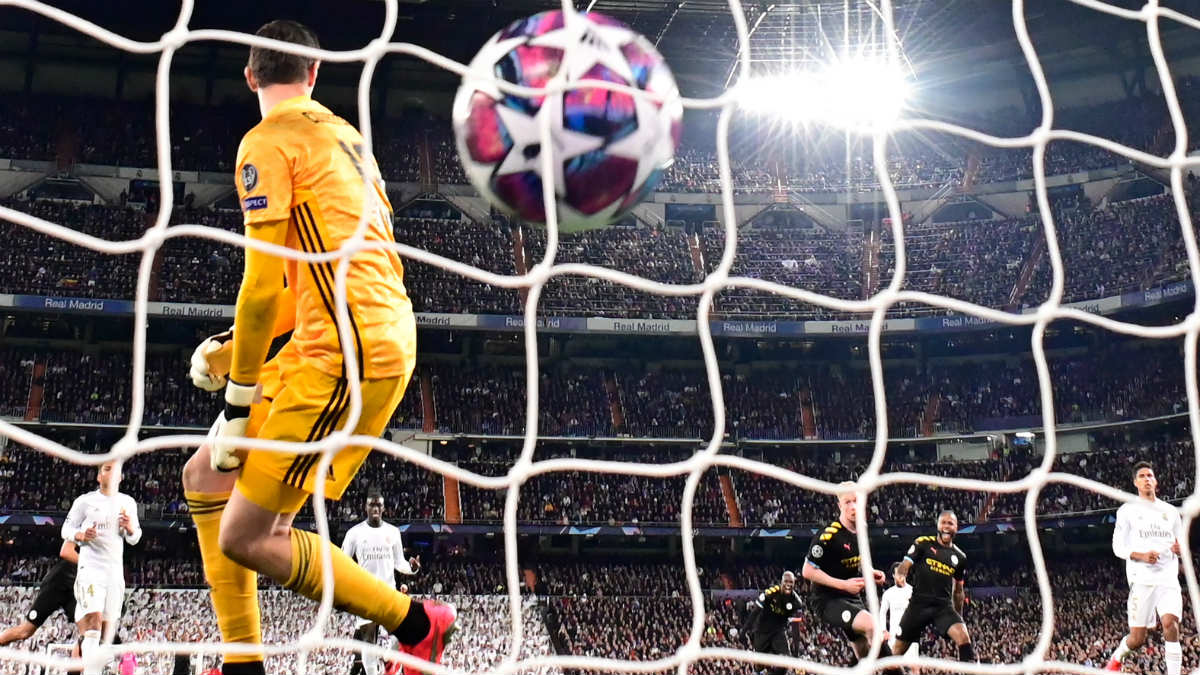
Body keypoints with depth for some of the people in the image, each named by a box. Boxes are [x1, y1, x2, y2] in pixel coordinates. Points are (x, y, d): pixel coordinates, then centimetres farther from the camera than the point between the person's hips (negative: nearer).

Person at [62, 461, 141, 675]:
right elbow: (66, 529, 5)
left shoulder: (128, 503, 14)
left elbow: (134, 539, 19)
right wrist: (82, 535, -16)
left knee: (109, 624, 3)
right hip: (91, 567, -5)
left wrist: (130, 528, -4)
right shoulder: (85, 501, 2)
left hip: (115, 570, 5)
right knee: (93, 620, -20)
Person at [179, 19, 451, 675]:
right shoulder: (345, 136, 21)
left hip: (347, 354, -9)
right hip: (380, 333, 9)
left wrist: (238, 400, -5)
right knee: (206, 476, 16)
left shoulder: (268, 142, -5)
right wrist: (234, 346, 21)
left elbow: (262, 285, -12)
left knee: (243, 539, -7)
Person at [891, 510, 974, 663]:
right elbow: (905, 565, -6)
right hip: (919, 603, -2)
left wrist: (958, 616, 21)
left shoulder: (959, 557, 12)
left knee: (963, 636, -24)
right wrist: (900, 575, -30)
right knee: (898, 648, 3)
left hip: (944, 605, 2)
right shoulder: (923, 543, 2)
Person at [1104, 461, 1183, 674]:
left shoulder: (1171, 511, 16)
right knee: (1137, 638, -1)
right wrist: (1142, 556, -16)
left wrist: (1180, 549, -4)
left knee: (1171, 625, -20)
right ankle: (1116, 657, 31)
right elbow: (1118, 547, 2)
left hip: (1169, 578, 2)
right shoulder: (1127, 510, 7)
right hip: (1141, 578, -2)